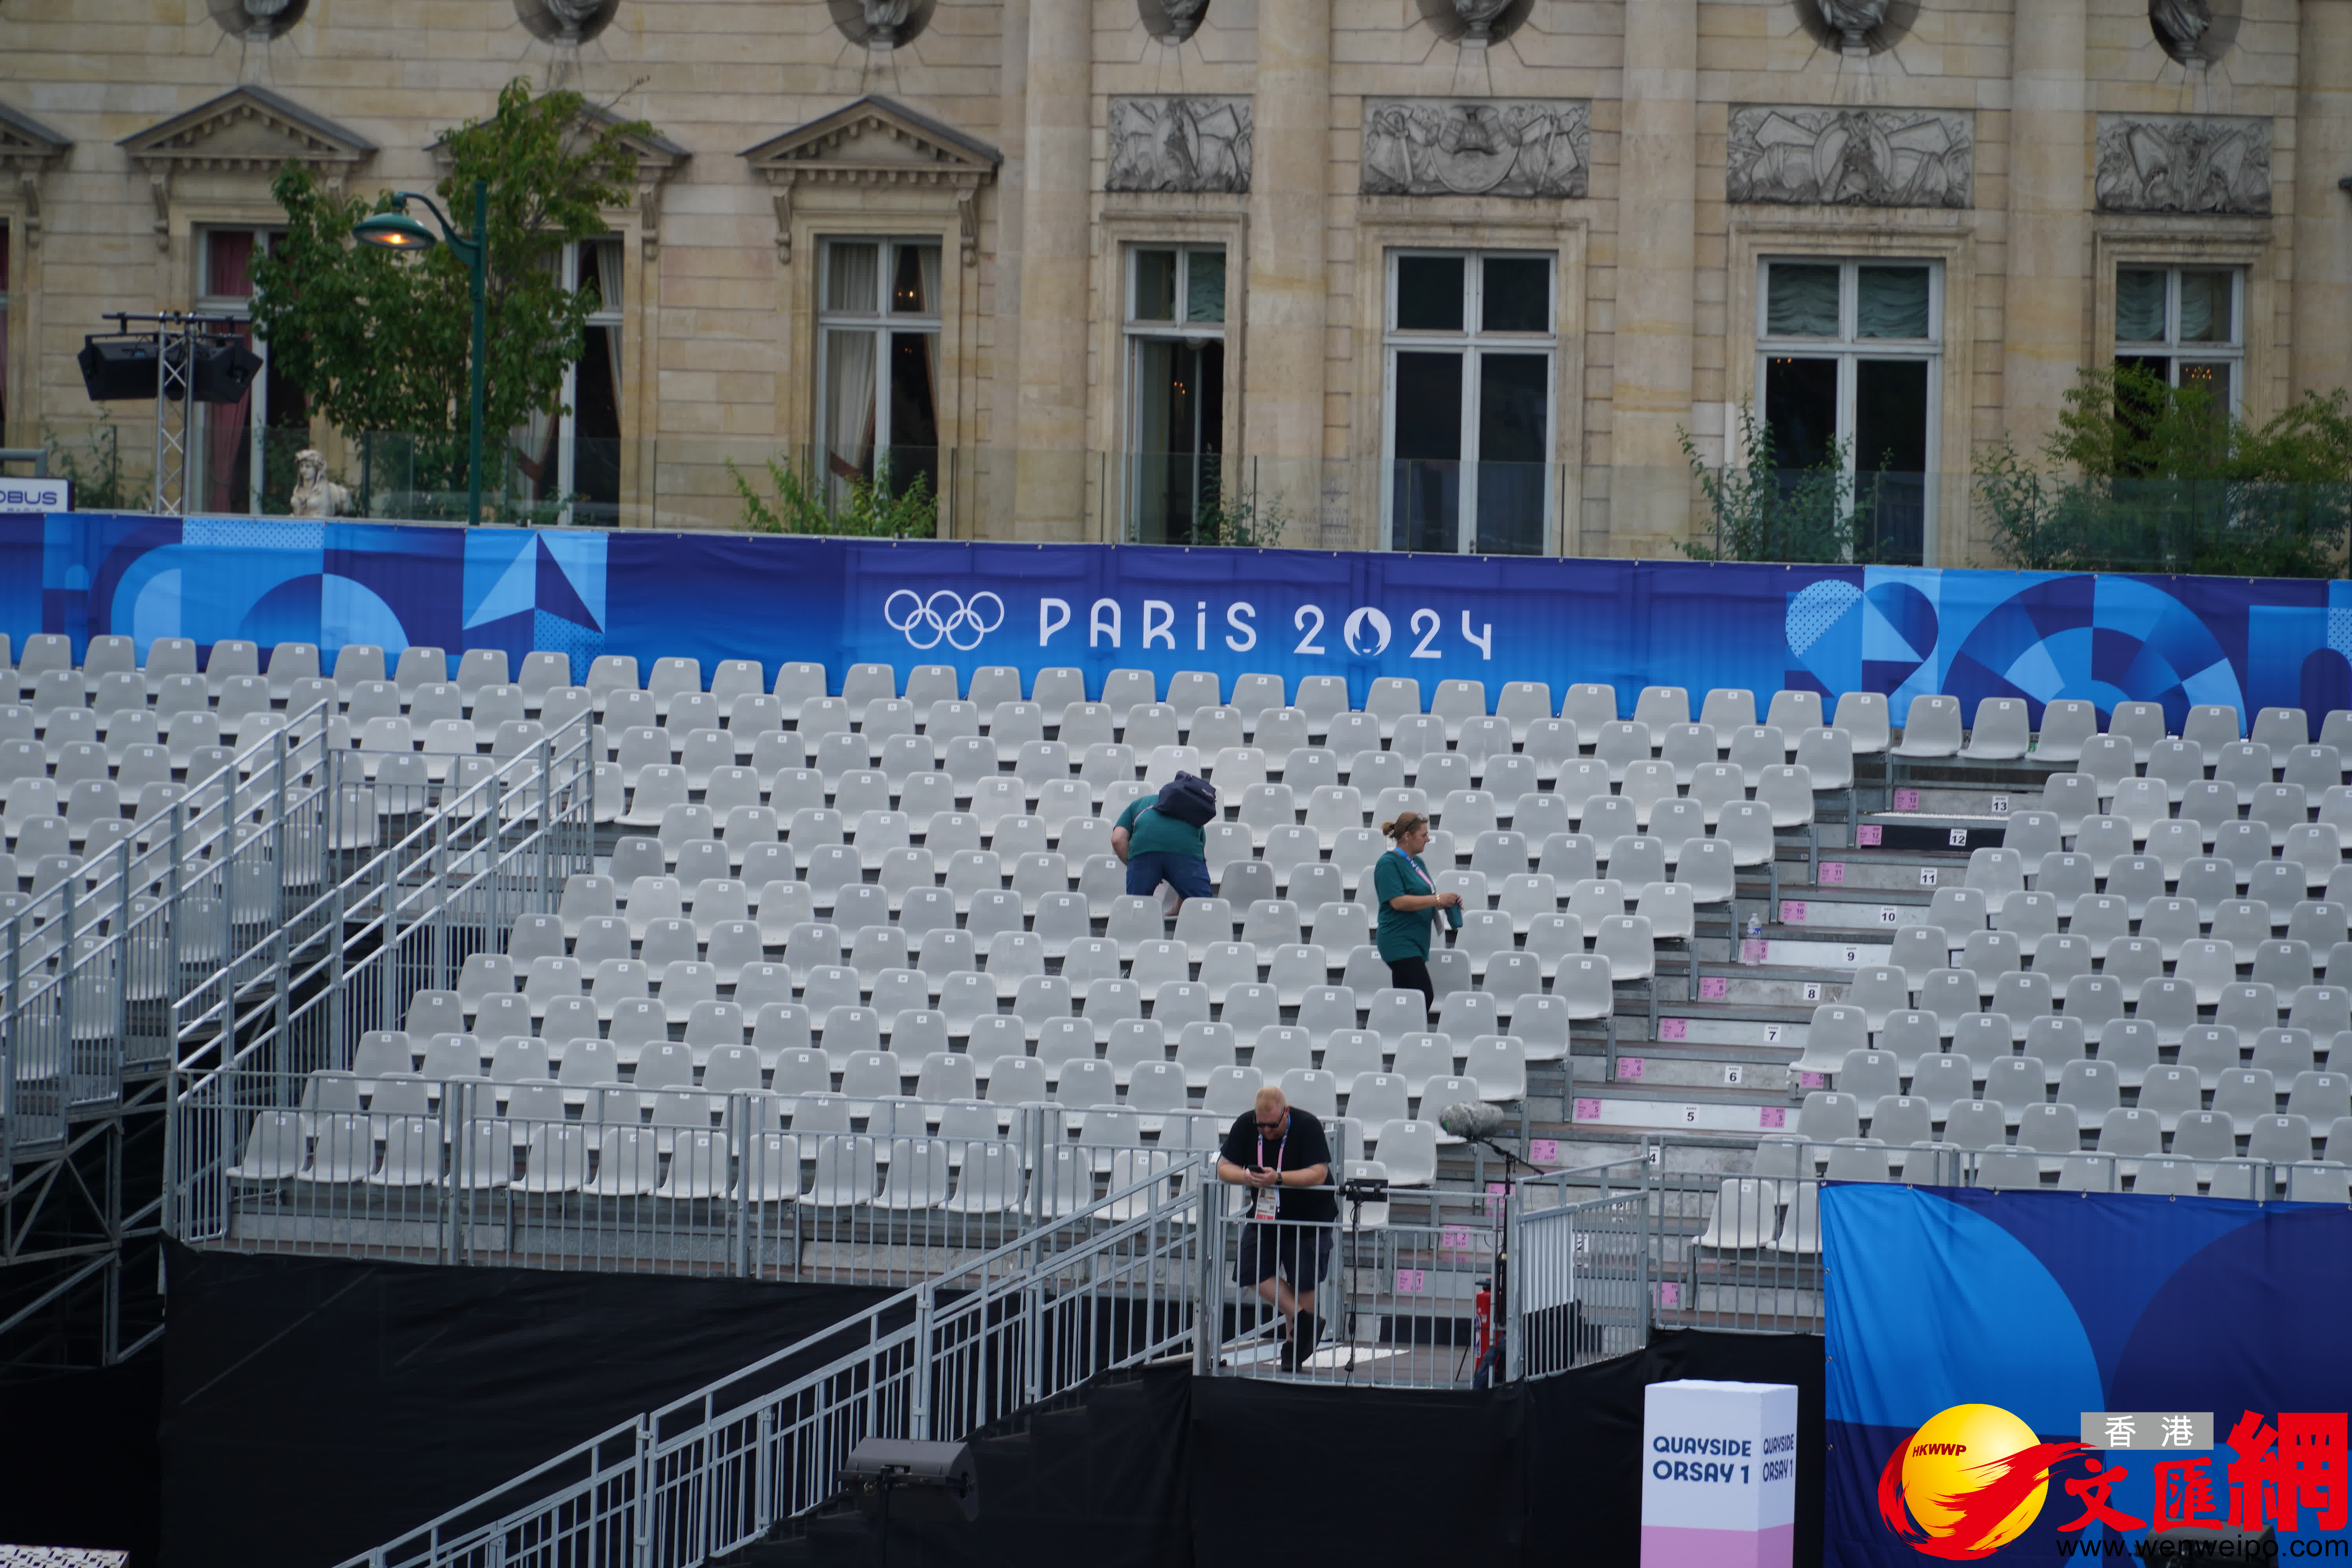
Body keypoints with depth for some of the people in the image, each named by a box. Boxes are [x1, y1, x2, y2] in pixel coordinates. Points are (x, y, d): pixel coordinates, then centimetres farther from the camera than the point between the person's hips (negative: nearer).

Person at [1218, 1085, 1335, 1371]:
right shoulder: (1245, 1126, -8)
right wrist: (1245, 1176, -29)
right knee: (1253, 1268, -9)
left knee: (1302, 1280, -4)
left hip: (1309, 1215, -5)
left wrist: (1278, 1178, -41)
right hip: (1265, 1213, 5)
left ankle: (1294, 1339, 9)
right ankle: (1302, 1318, -7)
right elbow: (1224, 1166, -6)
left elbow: (1318, 1174, -28)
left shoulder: (1308, 1126, -21)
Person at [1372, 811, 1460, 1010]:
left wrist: (1447, 901, 3)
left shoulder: (1417, 863, 16)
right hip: (1400, 942, -9)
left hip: (1416, 942, 9)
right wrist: (1438, 900, -19)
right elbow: (1398, 902, -21)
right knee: (1425, 996, -17)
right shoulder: (1389, 864, -11)